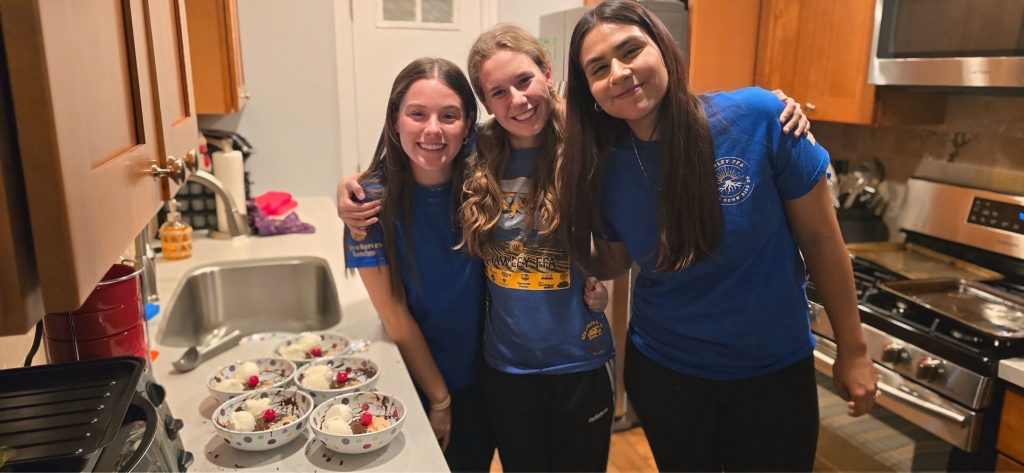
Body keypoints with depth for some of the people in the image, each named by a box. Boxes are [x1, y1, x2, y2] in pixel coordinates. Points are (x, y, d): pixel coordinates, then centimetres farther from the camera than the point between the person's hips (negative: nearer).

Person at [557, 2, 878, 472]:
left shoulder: (758, 118, -19)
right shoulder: (604, 169, -12)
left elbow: (820, 238, -9)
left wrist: (852, 351, -2)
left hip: (775, 370, -1)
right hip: (662, 371, 2)